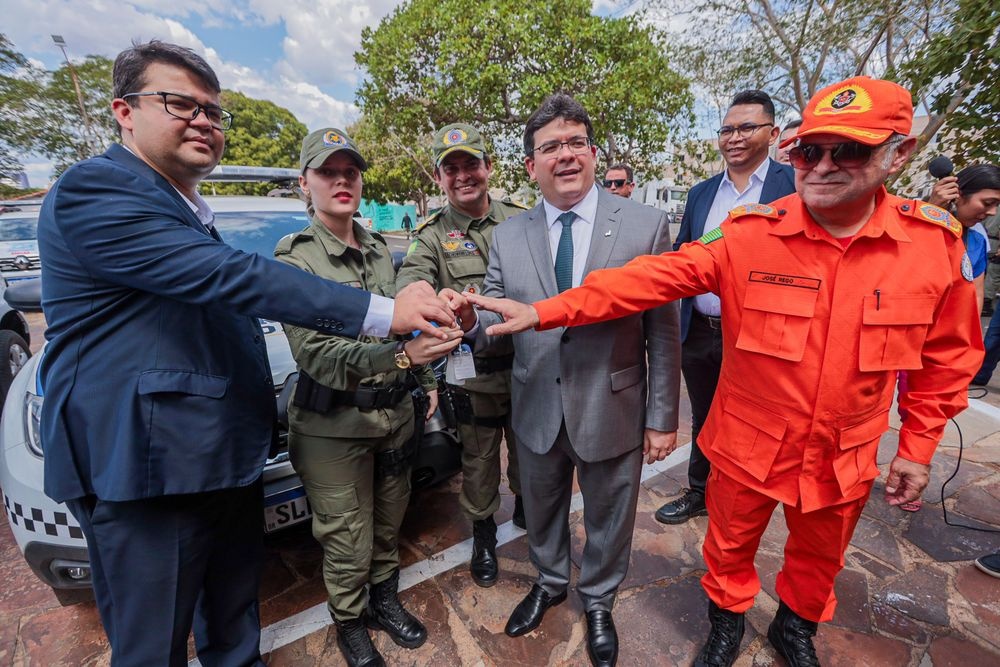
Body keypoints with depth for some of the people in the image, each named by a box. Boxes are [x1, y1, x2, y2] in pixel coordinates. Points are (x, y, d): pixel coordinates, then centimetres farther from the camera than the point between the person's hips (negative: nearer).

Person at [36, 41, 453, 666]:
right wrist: (383, 312, -32)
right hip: (148, 466, -8)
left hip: (229, 455, 9)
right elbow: (234, 277, -27)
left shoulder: (190, 212, 17)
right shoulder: (94, 192, -14)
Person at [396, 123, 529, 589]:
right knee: (479, 459, 15)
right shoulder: (432, 237, -6)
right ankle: (483, 532, 43)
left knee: (527, 449, 23)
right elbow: (408, 285, -23)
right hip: (474, 373, -2)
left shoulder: (519, 219, 0)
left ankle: (525, 508, 53)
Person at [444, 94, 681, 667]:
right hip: (537, 412, 3)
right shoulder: (508, 237, -3)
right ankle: (550, 583, 58)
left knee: (608, 522, 22)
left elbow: (663, 331, -8)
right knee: (543, 513, 26)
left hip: (613, 411, -2)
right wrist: (469, 318, -26)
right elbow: (496, 322, -2)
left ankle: (598, 602, 53)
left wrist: (662, 418, -5)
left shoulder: (646, 225, -10)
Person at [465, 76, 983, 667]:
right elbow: (652, 278, -22)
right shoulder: (751, 234, -16)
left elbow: (949, 352, 3)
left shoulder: (937, 241, -9)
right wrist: (545, 311, -29)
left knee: (819, 557, 27)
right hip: (748, 448, -2)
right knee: (730, 547, 20)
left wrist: (918, 448, 4)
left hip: (845, 460, 3)